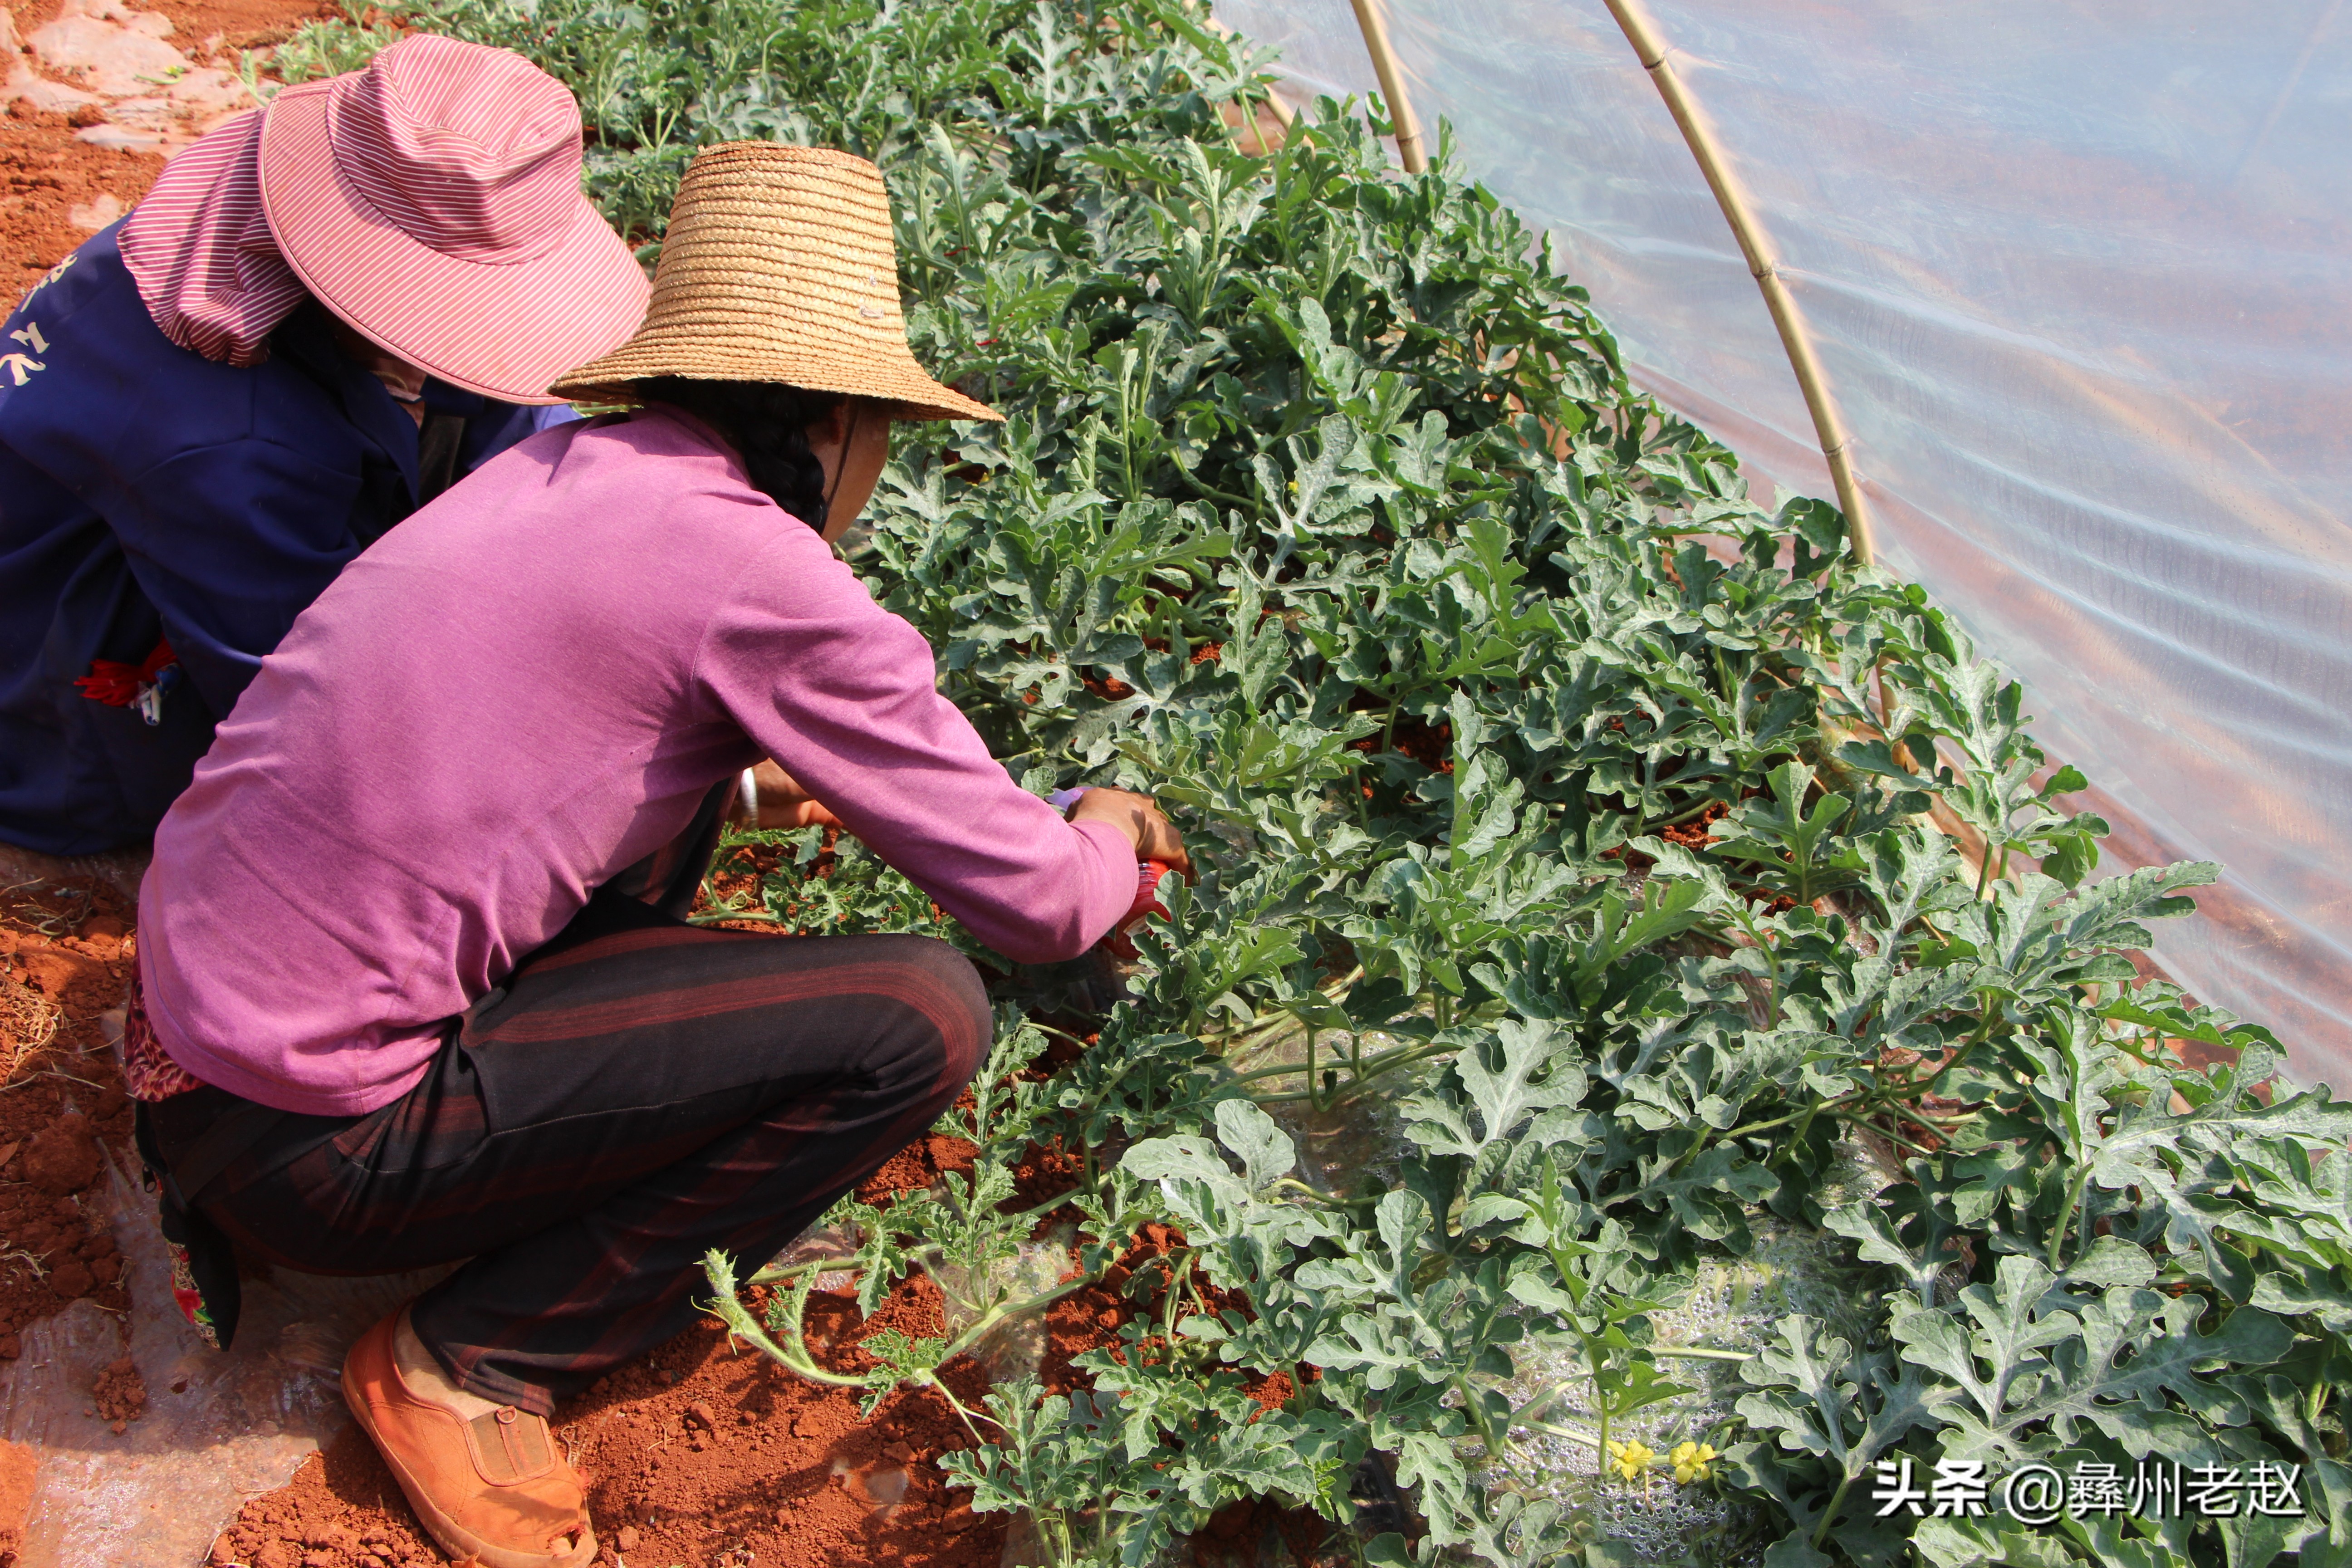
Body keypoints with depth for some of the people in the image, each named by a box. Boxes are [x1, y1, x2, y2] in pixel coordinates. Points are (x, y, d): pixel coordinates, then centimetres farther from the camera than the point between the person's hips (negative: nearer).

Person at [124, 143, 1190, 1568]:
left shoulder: (569, 469, 6)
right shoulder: (757, 571, -18)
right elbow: (1039, 907, -11)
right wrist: (1105, 838, 11)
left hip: (188, 1015, 9)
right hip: (306, 1144, -8)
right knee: (922, 1017, -12)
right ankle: (471, 1365, 1)